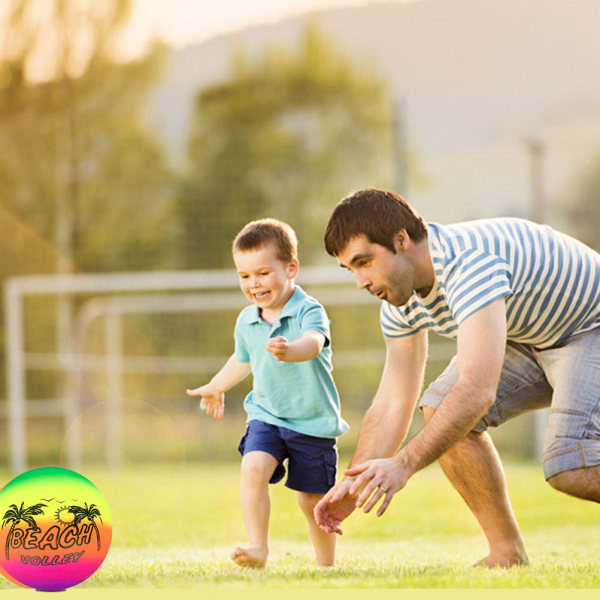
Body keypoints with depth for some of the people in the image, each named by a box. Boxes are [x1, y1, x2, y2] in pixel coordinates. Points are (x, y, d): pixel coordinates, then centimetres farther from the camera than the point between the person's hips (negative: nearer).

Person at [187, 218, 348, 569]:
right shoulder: (247, 321, 3)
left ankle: (327, 563, 25)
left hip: (314, 422, -4)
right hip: (266, 416, 4)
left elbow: (313, 342, -40)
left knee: (313, 500, 4)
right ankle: (258, 548, -21)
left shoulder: (309, 311, -16)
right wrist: (215, 388, 42)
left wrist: (290, 351, -63)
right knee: (253, 468, -23)